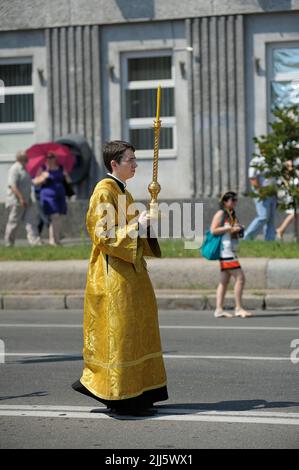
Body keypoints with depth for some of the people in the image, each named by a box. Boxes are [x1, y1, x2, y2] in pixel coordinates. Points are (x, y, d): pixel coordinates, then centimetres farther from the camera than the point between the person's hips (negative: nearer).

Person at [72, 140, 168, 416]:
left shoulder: (121, 191, 16)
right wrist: (135, 227, -18)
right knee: (119, 331, -7)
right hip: (113, 273, -10)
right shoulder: (105, 192, -13)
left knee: (135, 330, 10)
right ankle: (121, 397, -2)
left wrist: (146, 225, 6)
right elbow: (103, 235, -19)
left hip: (128, 269, 10)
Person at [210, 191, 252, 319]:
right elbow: (213, 230, -16)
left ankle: (219, 309, 5)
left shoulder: (232, 215, 20)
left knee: (224, 281, 6)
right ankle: (238, 308, -12)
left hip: (231, 250, 10)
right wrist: (230, 228, -18)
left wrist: (239, 229, 9)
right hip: (225, 250, -10)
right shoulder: (221, 214, -7)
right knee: (240, 277, -14)